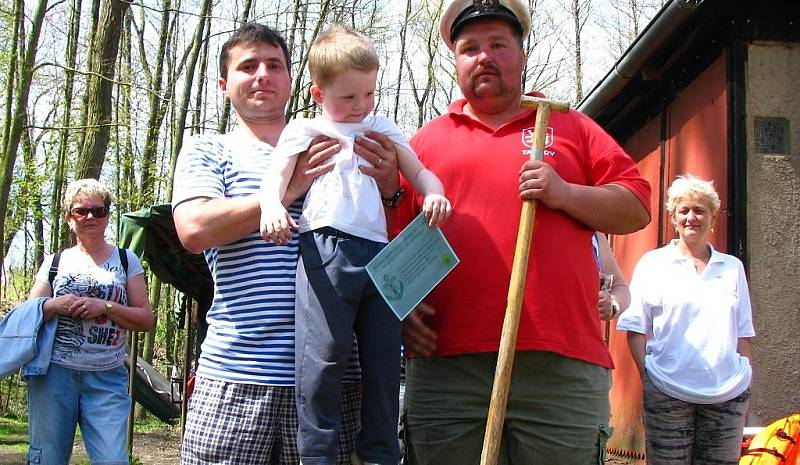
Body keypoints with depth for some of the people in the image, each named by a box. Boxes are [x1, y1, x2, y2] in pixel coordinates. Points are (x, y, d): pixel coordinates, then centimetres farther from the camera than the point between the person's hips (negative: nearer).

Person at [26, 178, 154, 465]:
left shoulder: (126, 260, 10)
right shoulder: (54, 262, 13)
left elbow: (146, 320, 5)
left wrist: (105, 306, -10)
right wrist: (54, 306, -8)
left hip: (107, 377, -1)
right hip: (54, 373, 1)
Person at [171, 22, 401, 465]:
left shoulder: (331, 150, 17)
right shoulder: (207, 151, 10)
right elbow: (194, 229, -9)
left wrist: (388, 189, -6)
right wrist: (289, 188, -11)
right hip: (235, 373, -2)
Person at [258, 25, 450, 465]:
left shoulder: (382, 128, 25)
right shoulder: (303, 130, 14)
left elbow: (419, 172, 24)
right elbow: (275, 177, 1)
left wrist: (434, 193, -1)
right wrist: (272, 206, -23)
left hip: (379, 251, 4)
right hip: (327, 248, -4)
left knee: (384, 358, 6)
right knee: (324, 355, -10)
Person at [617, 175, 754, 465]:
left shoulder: (733, 267, 14)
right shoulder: (652, 263, 5)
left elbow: (743, 334, 16)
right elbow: (636, 330, 2)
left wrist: (745, 378, 9)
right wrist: (648, 375, -7)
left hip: (728, 392, 3)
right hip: (667, 392, -2)